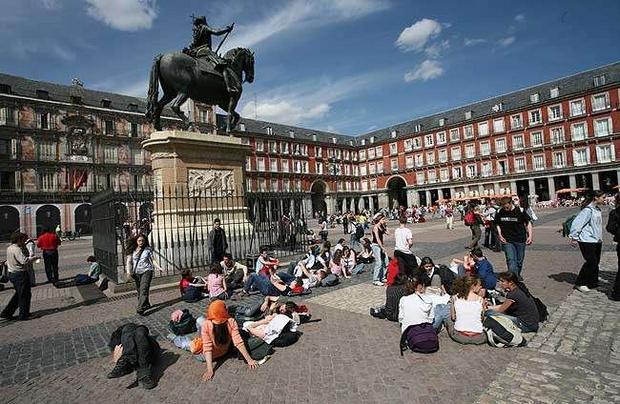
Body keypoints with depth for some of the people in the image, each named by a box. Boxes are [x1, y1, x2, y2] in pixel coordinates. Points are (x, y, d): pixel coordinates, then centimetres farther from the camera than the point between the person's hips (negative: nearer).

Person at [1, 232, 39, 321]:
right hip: (20, 274, -10)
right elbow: (24, 261, -29)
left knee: (19, 294, 22)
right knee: (25, 295, 3)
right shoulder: (17, 249, -20)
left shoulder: (9, 248, 9)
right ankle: (23, 315, 12)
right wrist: (33, 258, -14)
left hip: (12, 273, 10)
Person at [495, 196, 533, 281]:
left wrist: (530, 236, -5)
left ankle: (518, 275, 37)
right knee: (511, 260, -11)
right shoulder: (499, 213, -5)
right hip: (507, 241, 0)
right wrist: (500, 235, -2)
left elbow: (528, 223, 1)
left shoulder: (520, 211, -9)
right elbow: (498, 225, 9)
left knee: (520, 260, 14)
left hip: (520, 240, 1)